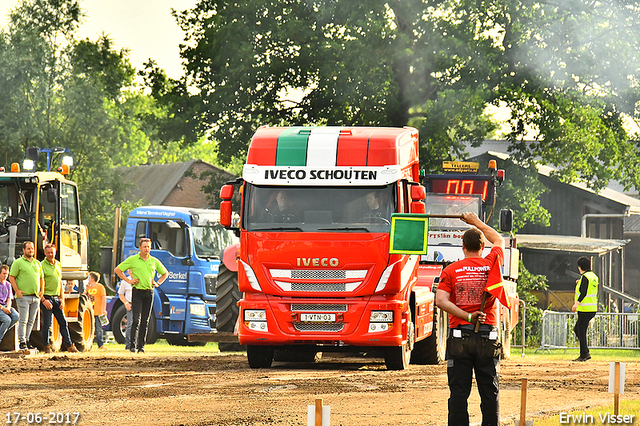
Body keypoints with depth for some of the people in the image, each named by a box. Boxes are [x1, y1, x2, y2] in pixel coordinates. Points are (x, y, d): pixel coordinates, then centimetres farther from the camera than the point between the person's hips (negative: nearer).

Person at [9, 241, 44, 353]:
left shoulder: (37, 263, 17)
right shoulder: (18, 263, 0)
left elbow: (41, 278, 25)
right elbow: (11, 277, -3)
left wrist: (42, 290, 10)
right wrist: (17, 291, -13)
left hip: (35, 297, 6)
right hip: (23, 296, -6)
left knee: (31, 321, 7)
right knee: (23, 320, -10)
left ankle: (26, 340, 13)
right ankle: (22, 342, -10)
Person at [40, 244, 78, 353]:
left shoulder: (58, 265, 14)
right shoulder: (42, 266, -8)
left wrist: (62, 299, 10)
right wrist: (43, 300, -19)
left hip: (56, 298, 6)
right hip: (46, 298, -6)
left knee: (63, 322, 6)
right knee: (46, 324, -2)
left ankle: (69, 345, 10)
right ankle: (47, 347, 6)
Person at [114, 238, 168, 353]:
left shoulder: (154, 261, 11)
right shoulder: (132, 260, 2)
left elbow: (165, 273, 24)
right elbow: (117, 270, 6)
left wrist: (158, 283, 8)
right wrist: (128, 280, -2)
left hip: (149, 292, 3)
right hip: (137, 292, -3)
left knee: (145, 321, 4)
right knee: (136, 320, -11)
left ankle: (141, 346, 8)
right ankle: (133, 345, -8)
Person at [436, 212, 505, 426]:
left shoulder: (451, 270, 1)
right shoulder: (491, 264, 3)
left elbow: (441, 301, -12)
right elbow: (499, 241, 25)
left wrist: (467, 317, -11)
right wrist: (477, 222, 34)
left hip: (459, 337, 0)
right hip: (488, 336, 1)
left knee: (459, 392, 0)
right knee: (490, 392, 4)